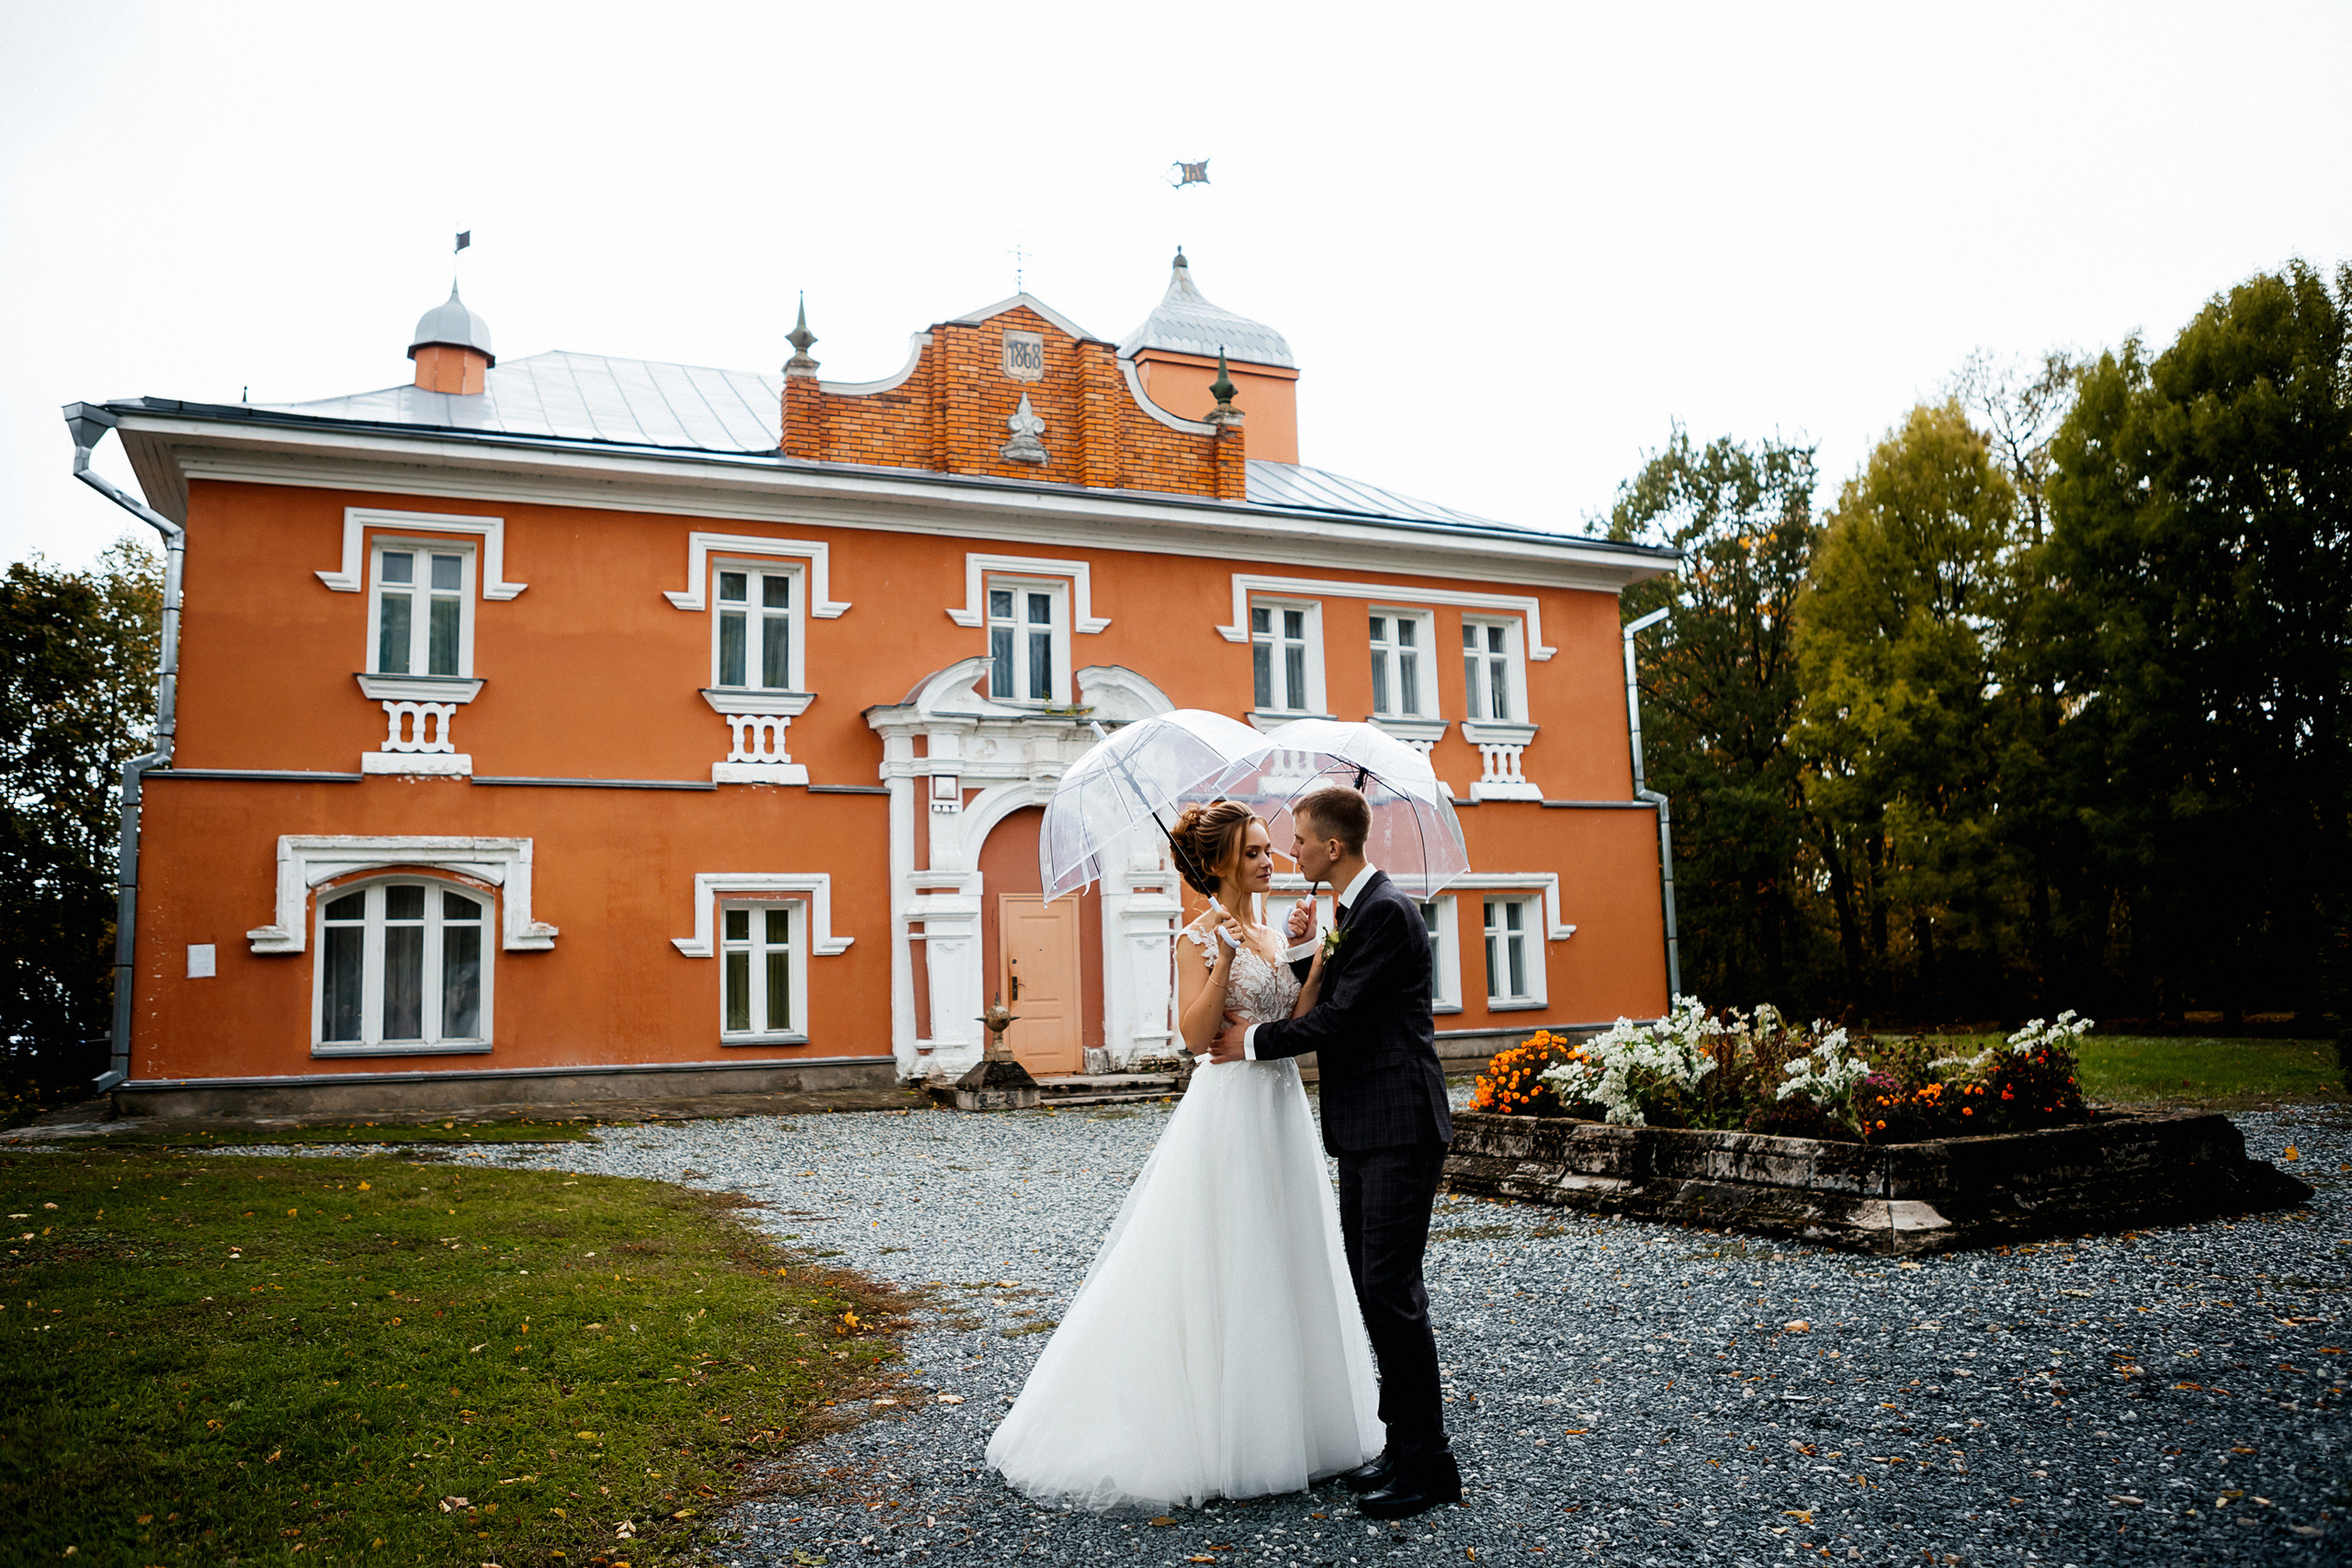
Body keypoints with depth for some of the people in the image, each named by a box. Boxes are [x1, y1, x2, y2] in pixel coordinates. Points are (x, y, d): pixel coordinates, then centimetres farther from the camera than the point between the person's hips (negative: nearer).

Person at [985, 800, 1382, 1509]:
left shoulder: (1274, 934, 12)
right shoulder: (1199, 937, -8)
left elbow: (1299, 1020, 3)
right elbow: (1195, 1034, -17)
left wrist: (1317, 950, -6)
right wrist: (1225, 958, -24)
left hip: (1284, 1109, 7)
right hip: (1231, 1106, -7)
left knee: (1283, 1259, 12)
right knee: (1222, 1269, -1)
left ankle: (1282, 1421, 25)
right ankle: (1215, 1431, 11)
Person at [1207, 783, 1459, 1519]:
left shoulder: (1388, 911, -16)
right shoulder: (1355, 911, 16)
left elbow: (1341, 1016, -19)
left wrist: (1256, 1040, -8)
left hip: (1398, 1128, -10)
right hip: (1365, 1129, 10)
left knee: (1391, 1289, -7)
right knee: (1372, 1286, 14)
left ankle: (1428, 1464, 3)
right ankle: (1403, 1443, 24)